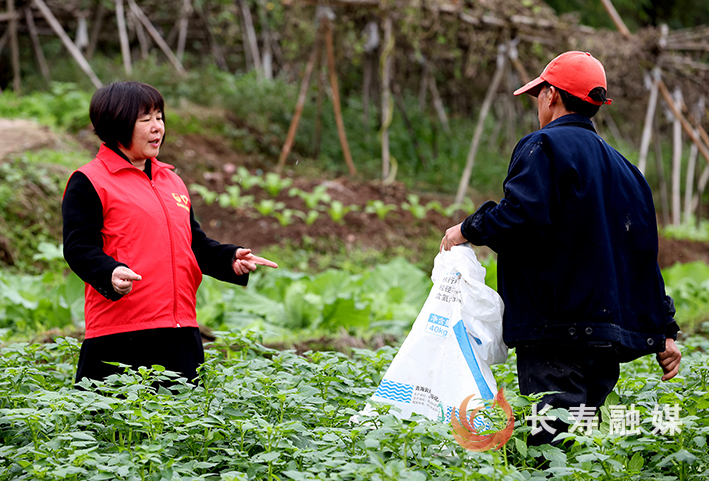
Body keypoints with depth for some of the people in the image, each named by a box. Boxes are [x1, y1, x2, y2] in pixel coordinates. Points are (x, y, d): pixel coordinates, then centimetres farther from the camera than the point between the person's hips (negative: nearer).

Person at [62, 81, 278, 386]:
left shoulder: (171, 180, 22)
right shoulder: (88, 183, -1)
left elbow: (194, 243, 26)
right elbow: (79, 247, -10)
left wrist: (230, 259, 7)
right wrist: (111, 273, -29)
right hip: (119, 332, -7)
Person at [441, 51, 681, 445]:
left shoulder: (544, 147, -3)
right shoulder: (623, 169, 21)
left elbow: (518, 217, -20)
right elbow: (644, 254, 22)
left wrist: (467, 230, -2)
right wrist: (663, 331, 24)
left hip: (557, 330, -8)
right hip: (609, 332, 8)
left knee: (553, 442, -13)